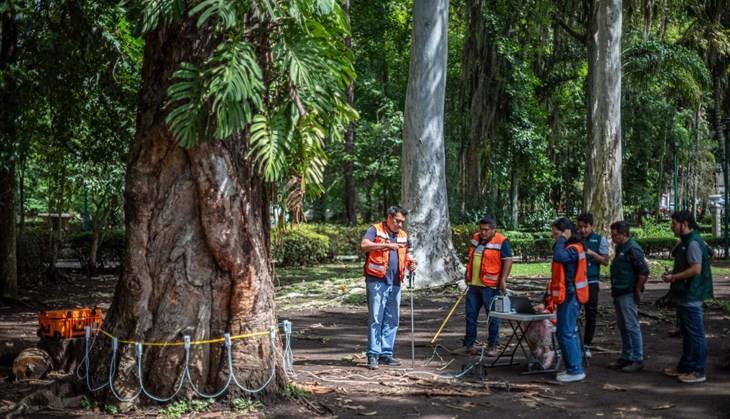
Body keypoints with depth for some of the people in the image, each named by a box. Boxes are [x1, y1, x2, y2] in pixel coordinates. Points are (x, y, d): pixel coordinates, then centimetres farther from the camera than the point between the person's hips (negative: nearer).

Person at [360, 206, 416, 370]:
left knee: (392, 320, 8)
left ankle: (386, 353, 16)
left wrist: (410, 263, 4)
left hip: (395, 283, 6)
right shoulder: (375, 230, -3)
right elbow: (364, 245, -19)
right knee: (375, 318, -5)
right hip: (377, 281, -6)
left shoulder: (403, 235, 17)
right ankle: (373, 354, -2)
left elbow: (405, 254, 27)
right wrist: (386, 245, -28)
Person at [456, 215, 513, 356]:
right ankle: (468, 344, 17)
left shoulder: (502, 242, -10)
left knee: (492, 316, 2)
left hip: (490, 286, -7)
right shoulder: (475, 238, 11)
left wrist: (503, 280, -19)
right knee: (470, 314, 9)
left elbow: (508, 261, -13)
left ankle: (492, 346, 12)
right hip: (474, 285, 7)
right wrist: (467, 274, 20)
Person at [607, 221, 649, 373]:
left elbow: (644, 272, -21)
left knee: (632, 326, -6)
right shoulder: (620, 248, 14)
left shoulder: (633, 249, -16)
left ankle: (637, 360, 0)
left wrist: (638, 290, -15)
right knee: (622, 326, 14)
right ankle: (626, 357, 23)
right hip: (619, 294, 10)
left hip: (628, 294, -10)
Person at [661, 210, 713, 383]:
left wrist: (674, 277, -16)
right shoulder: (685, 242, 14)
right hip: (683, 295, 11)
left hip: (691, 296, -11)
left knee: (695, 334, -3)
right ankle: (685, 366, 27)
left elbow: (695, 269, -24)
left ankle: (698, 371, 3)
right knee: (686, 333, 18)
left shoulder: (693, 243, -18)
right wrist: (671, 273, 8)